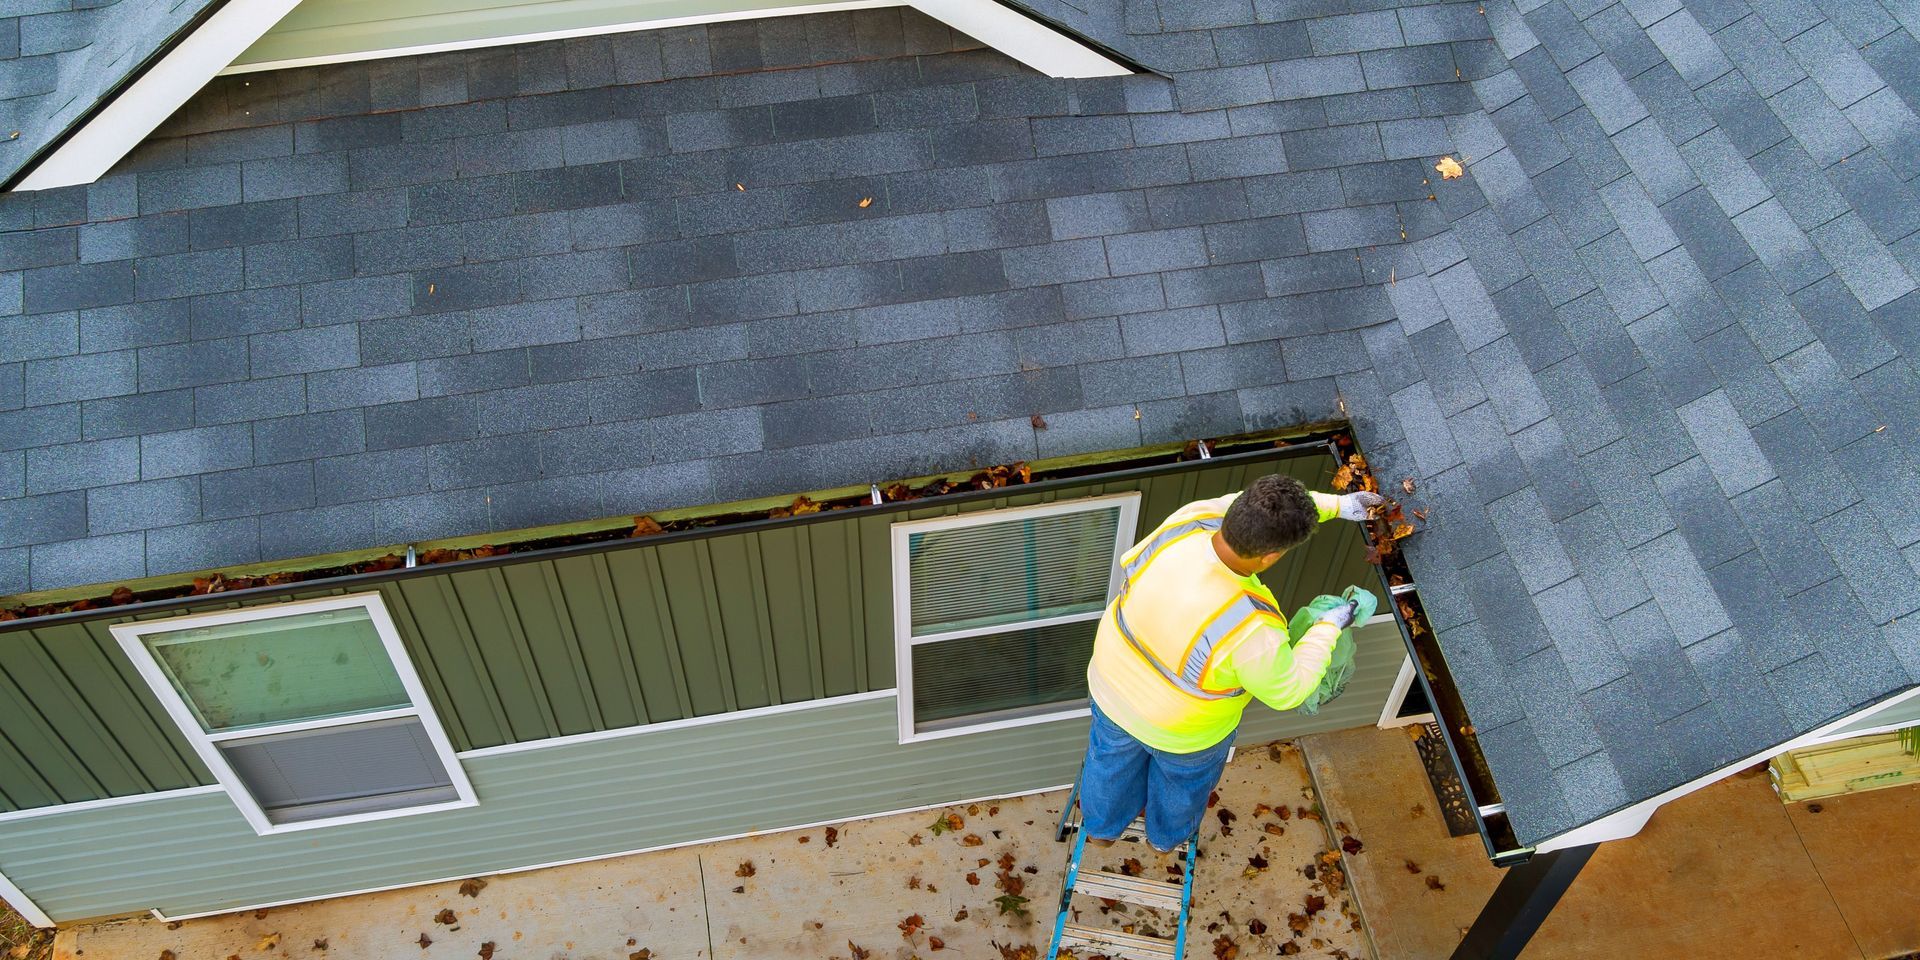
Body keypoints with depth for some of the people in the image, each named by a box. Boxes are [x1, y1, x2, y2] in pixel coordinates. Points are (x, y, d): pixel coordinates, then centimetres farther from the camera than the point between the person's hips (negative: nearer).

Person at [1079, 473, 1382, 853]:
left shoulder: (1189, 520, -32)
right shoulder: (1251, 629, -43)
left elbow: (1250, 509, -10)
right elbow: (1286, 690, -21)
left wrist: (1335, 504, -6)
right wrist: (1330, 626, -10)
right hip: (1182, 730, -4)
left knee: (1113, 758, 35)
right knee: (1183, 778, 34)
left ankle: (1101, 826, 65)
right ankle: (1167, 835, 65)